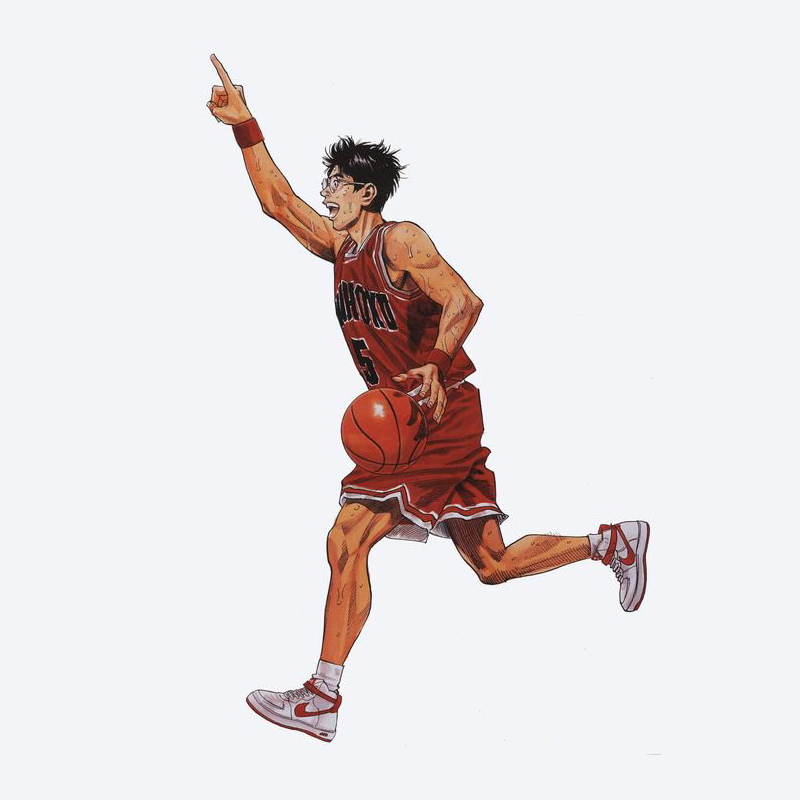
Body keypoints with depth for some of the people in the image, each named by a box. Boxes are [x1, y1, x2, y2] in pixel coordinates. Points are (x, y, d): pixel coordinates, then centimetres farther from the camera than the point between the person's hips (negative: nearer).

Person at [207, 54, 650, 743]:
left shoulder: (400, 241, -10)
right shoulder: (338, 249, 14)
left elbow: (464, 301, -23)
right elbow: (277, 200, 18)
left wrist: (433, 365, -34)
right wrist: (245, 127, 12)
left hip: (445, 414, -9)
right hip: (411, 419, 9)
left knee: (349, 538, -14)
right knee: (493, 564, 13)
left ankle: (323, 699, -10)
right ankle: (614, 542, 26)